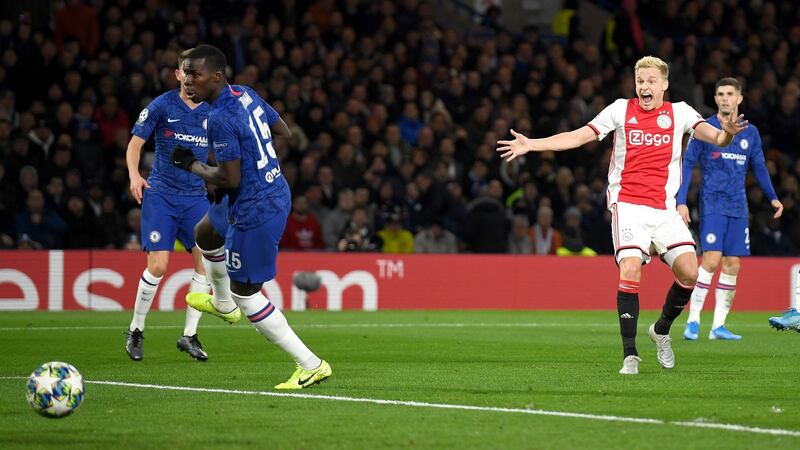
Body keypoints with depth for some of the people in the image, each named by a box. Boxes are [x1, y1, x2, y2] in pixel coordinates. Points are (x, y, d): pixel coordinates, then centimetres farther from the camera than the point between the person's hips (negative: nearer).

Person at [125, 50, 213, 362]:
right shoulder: (162, 106, -5)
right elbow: (135, 142, -1)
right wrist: (134, 175, -16)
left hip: (197, 196, 3)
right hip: (160, 195, -3)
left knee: (206, 260, -9)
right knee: (158, 265, -11)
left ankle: (189, 335, 4)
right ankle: (136, 330, 10)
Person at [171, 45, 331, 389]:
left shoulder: (220, 119, -24)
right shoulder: (247, 95, 3)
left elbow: (230, 179, -24)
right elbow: (282, 131, 17)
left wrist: (191, 165, -8)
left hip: (254, 211, -10)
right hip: (277, 191, 10)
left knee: (246, 293, 0)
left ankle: (310, 365, 2)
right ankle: (223, 304, 60)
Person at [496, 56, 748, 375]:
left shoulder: (679, 113, 6)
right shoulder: (621, 110, 5)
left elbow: (712, 136, -7)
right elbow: (579, 136, 5)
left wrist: (727, 134, -32)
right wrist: (530, 144, -3)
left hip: (665, 209, 2)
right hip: (627, 205, -2)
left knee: (689, 272, -11)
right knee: (630, 269, -19)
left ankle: (662, 329, 18)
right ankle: (630, 354, -13)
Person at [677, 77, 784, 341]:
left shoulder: (750, 133, 10)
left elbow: (759, 167, 19)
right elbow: (687, 164, -2)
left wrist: (772, 197, 10)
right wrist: (681, 201, -10)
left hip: (738, 208, 4)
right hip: (712, 204, -4)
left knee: (732, 265, 1)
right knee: (711, 260, -17)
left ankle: (718, 325, 6)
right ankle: (693, 320, -10)